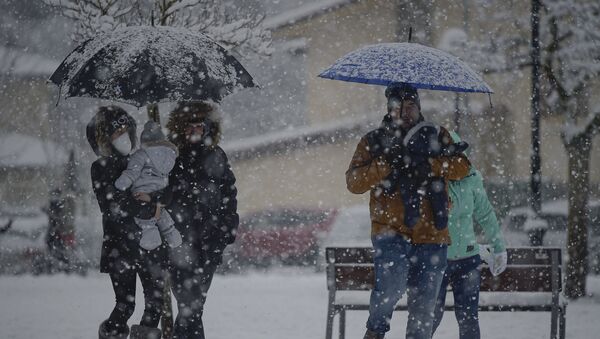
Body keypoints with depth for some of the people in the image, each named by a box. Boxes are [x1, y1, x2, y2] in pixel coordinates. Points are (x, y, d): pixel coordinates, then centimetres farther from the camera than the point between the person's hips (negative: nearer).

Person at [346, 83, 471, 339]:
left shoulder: (436, 137, 13)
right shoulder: (375, 141, 9)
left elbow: (462, 167, -3)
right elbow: (353, 182, -1)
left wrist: (430, 164, -19)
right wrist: (385, 165, -16)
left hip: (431, 234, 2)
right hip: (391, 231, -2)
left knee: (423, 307, 4)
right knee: (392, 283, -25)